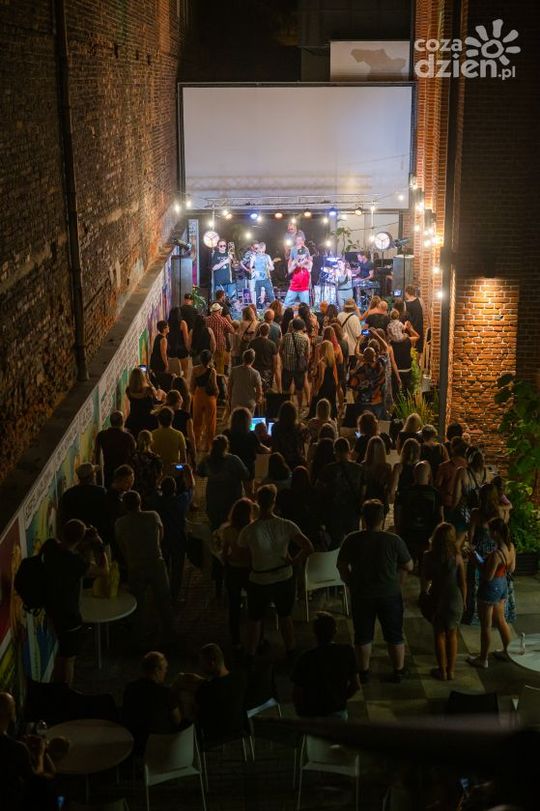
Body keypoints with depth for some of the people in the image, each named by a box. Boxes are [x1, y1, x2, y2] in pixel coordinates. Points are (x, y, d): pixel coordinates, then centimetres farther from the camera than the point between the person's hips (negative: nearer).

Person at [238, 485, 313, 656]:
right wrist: (294, 560, -5)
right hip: (284, 579, 2)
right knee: (285, 617, 23)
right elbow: (308, 548, -19)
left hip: (259, 582, -2)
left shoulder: (248, 531, -19)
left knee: (255, 621, 18)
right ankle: (291, 653, 37)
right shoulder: (286, 526, -16)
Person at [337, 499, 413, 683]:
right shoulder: (394, 541, -16)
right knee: (394, 635, 17)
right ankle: (398, 671, 29)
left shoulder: (352, 540, -13)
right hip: (390, 595, -1)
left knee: (363, 636, 18)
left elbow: (342, 566, -3)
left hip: (361, 596, 1)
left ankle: (364, 672, 29)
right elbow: (409, 566, -6)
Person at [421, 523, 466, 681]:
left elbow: (424, 581, -5)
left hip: (437, 598, -1)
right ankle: (451, 671, 22)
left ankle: (442, 671, 18)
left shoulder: (429, 556, -12)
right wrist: (463, 601, 10)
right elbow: (462, 583, -2)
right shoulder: (457, 557, -10)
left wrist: (424, 594, 13)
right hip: (454, 598, 1)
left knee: (439, 634, 13)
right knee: (452, 634, 16)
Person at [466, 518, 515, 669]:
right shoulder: (511, 547, -7)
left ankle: (483, 659, 24)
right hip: (503, 586, 8)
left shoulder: (496, 554, -32)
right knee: (500, 620, 27)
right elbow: (511, 569, 6)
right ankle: (507, 651, 41)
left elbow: (488, 576, -24)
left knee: (486, 626, 9)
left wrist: (477, 562, -15)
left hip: (490, 589, -8)